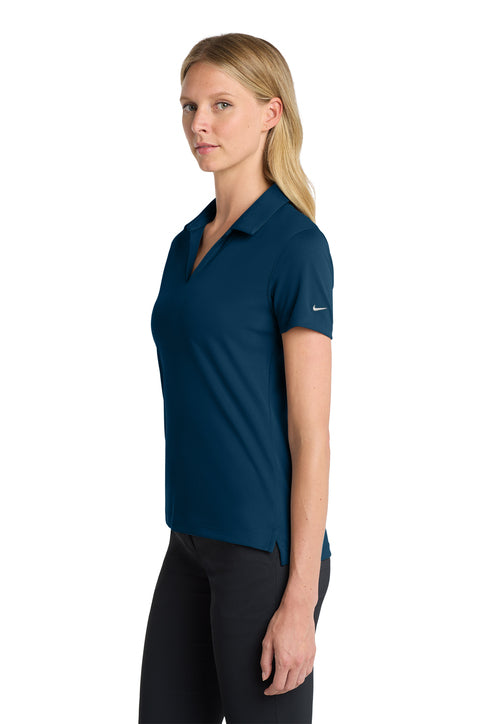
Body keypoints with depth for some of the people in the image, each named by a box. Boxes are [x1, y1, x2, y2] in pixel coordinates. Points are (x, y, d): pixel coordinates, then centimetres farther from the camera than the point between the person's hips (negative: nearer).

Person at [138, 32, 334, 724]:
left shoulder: (295, 245, -13)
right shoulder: (187, 243, 11)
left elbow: (311, 432, -15)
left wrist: (300, 598, -17)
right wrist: (185, 534, 17)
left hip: (266, 547, -8)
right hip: (191, 541, 8)